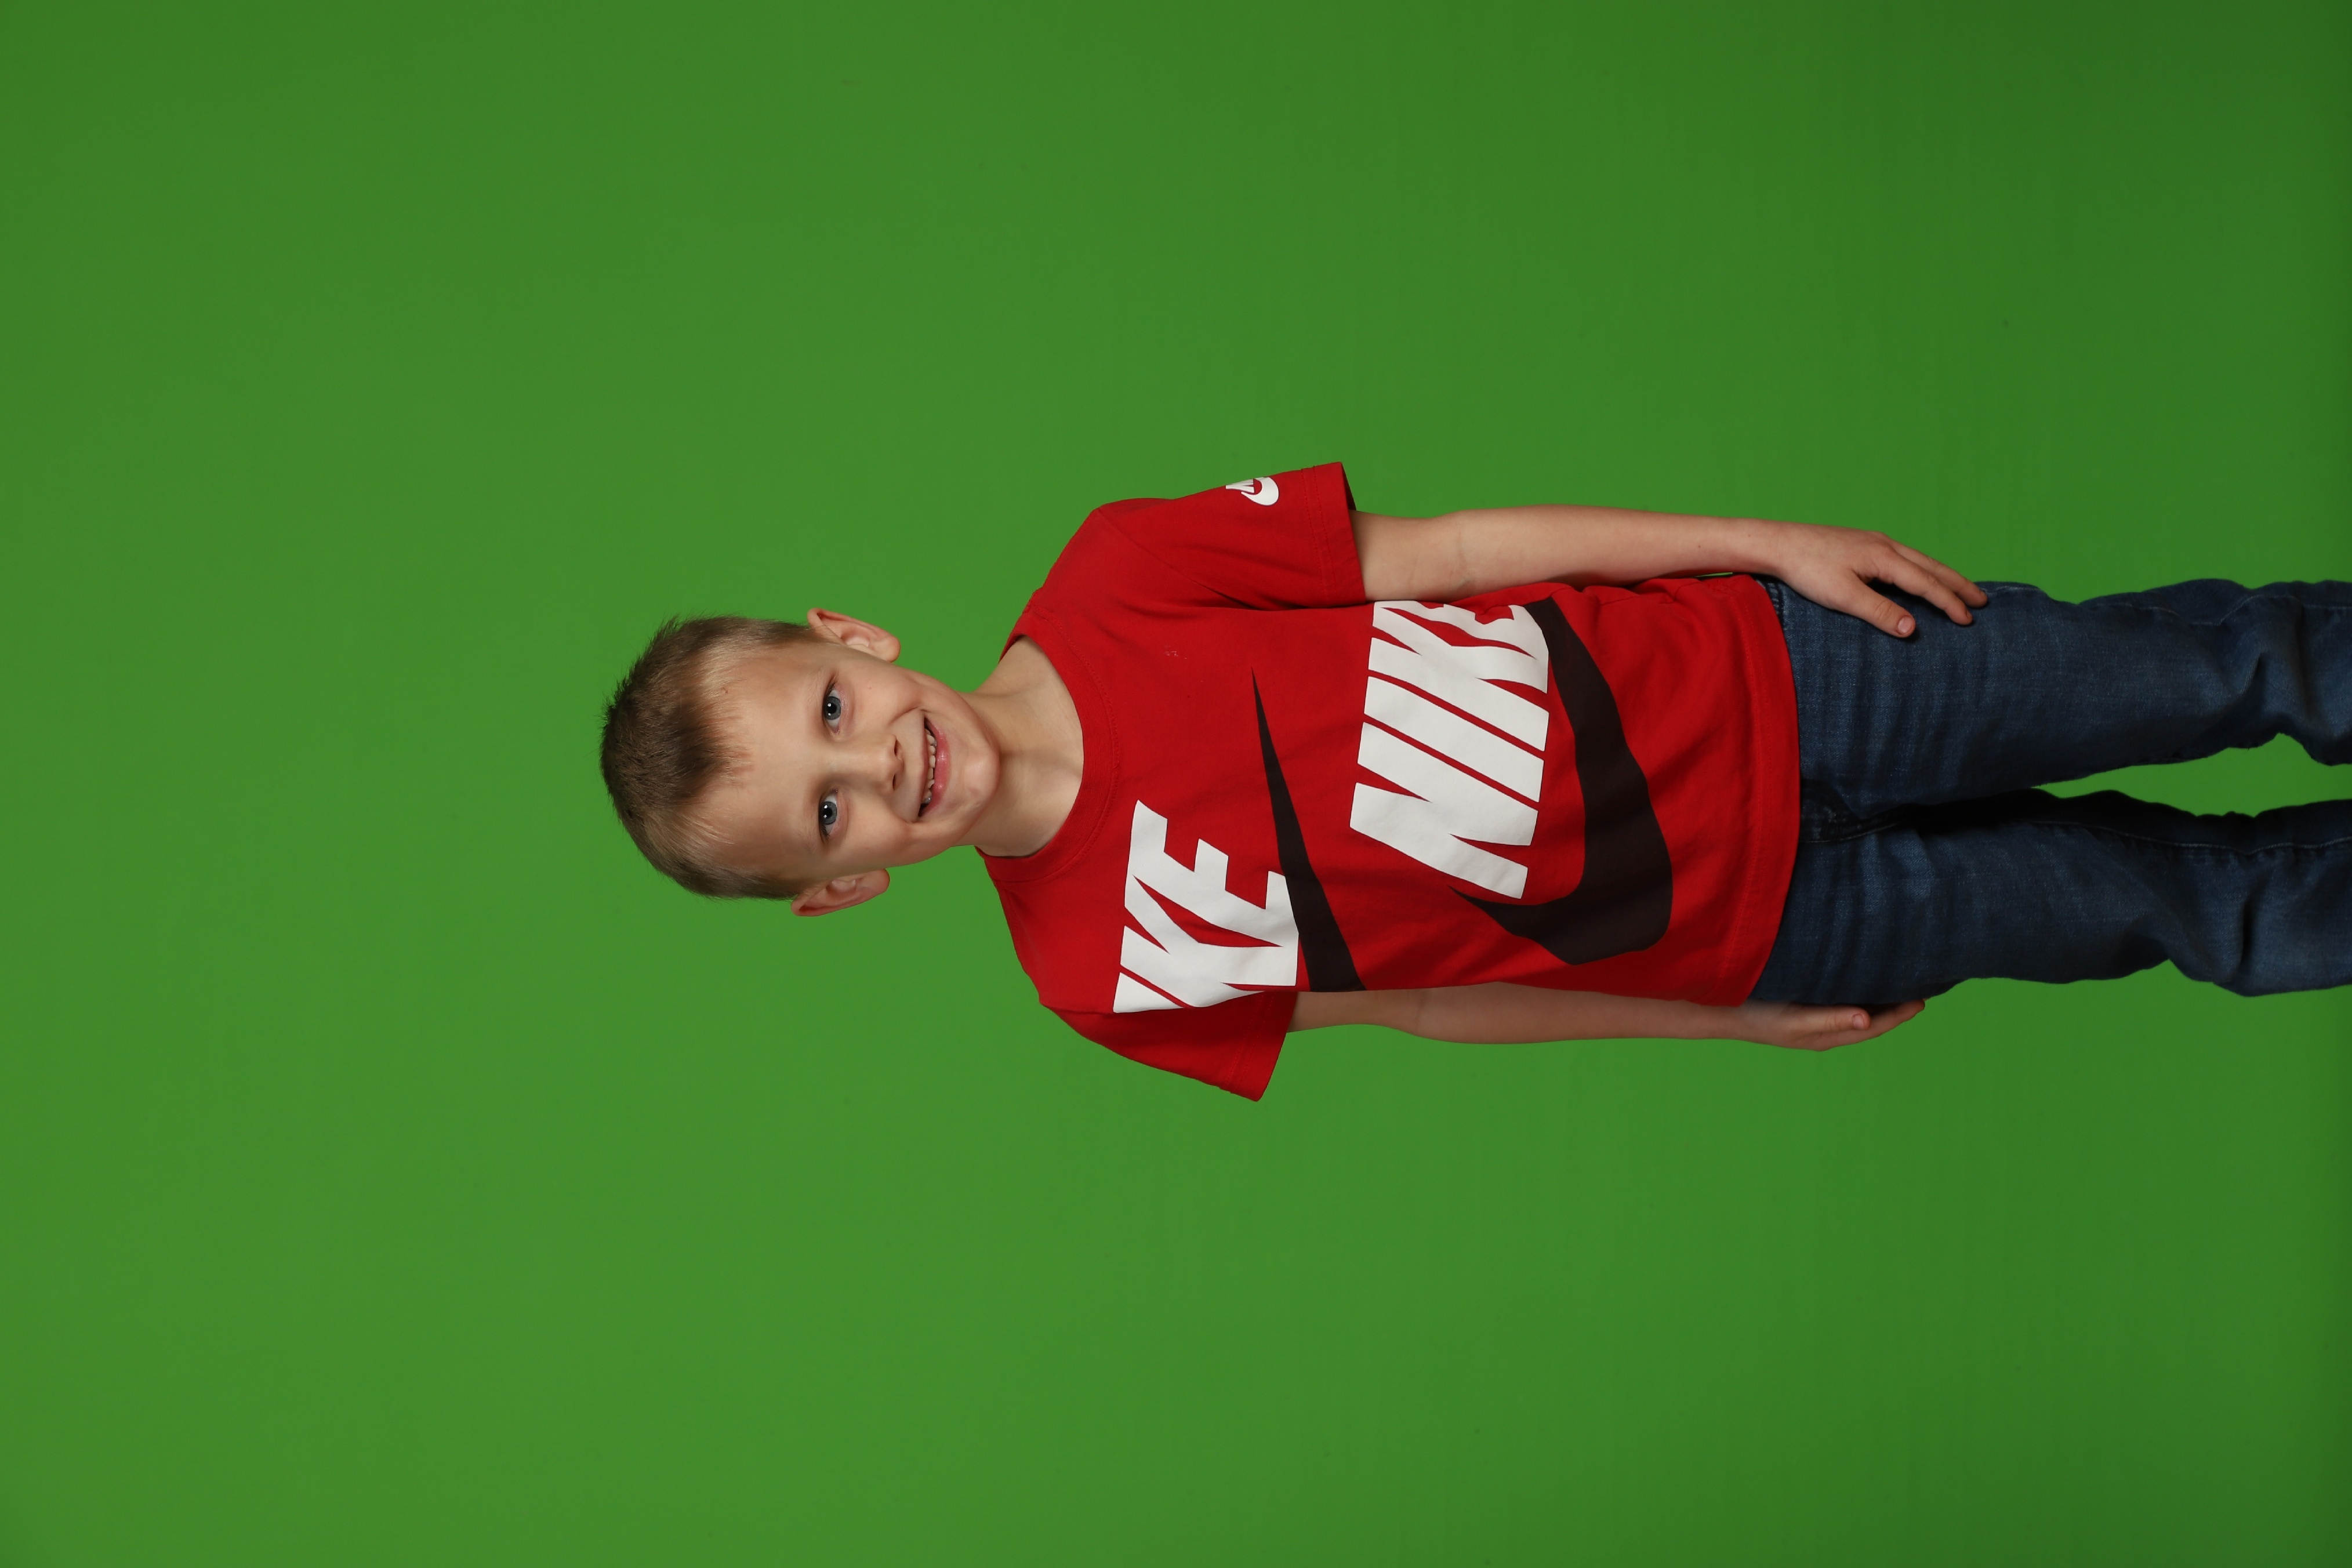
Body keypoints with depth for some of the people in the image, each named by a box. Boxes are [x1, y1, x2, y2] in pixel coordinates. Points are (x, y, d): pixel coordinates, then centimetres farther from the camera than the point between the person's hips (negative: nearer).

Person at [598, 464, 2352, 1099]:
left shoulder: (1105, 586, -17)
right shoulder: (1107, 973, -17)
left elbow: (1426, 552, -8)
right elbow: (1420, 994, -4)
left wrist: (1770, 542, -7)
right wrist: (1737, 1022, 3)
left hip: (1738, 678, 1)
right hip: (1760, 919, -1)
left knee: (2190, 672, 8)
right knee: (2202, 906, 7)